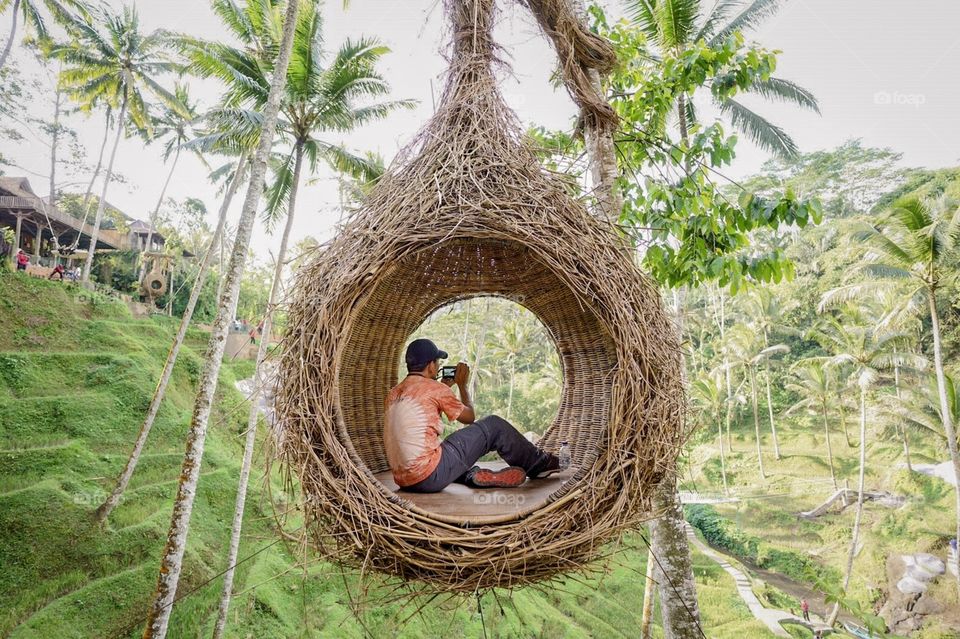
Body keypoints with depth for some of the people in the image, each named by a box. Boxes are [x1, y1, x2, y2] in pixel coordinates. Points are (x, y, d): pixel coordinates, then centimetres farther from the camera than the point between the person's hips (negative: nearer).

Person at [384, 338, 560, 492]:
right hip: (431, 477, -7)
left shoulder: (394, 393, 13)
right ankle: (539, 464, 24)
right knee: (494, 425, 4)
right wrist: (462, 385, 20)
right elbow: (469, 417, 8)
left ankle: (472, 475, 10)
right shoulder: (435, 388, -8)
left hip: (404, 481, 7)